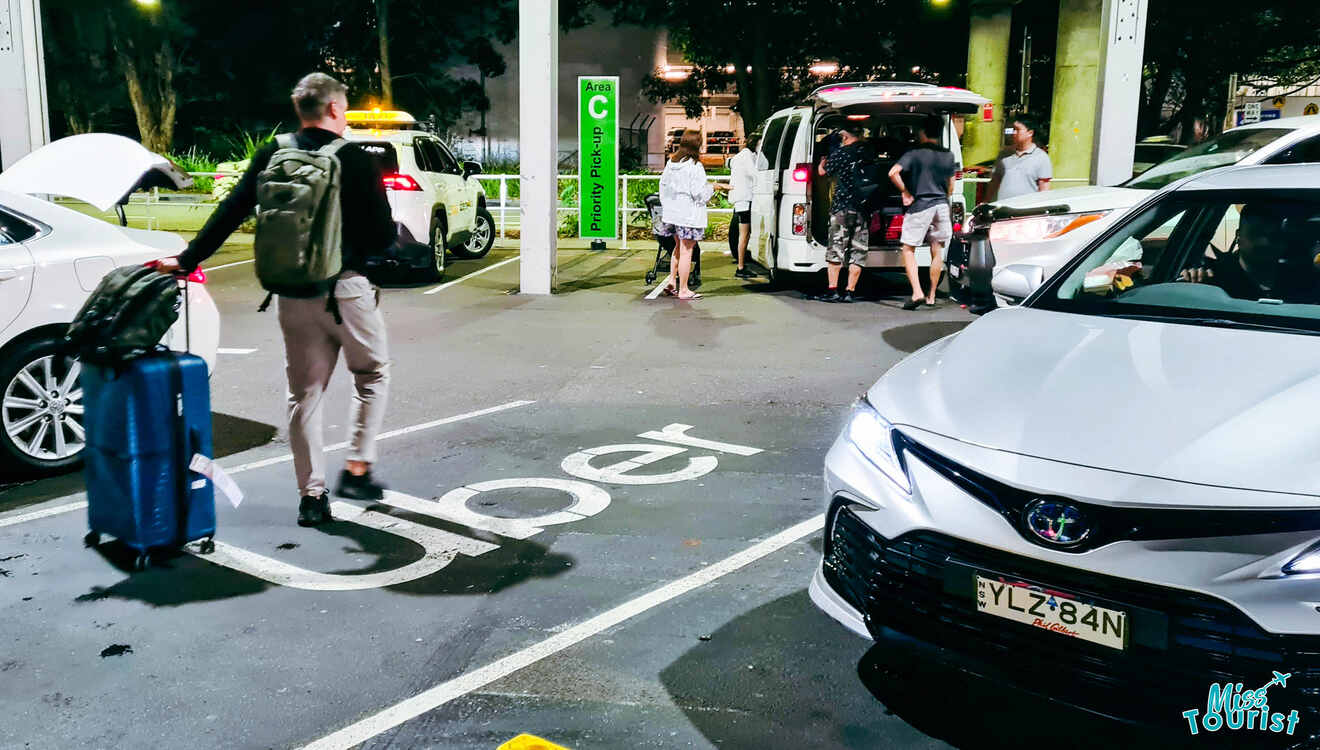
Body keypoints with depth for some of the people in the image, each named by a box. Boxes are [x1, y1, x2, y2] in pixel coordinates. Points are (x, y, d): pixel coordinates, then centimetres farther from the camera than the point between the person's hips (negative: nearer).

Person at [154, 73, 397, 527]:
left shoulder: (271, 158, 3)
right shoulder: (357, 161, -6)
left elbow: (229, 214, 2)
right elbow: (384, 234, -7)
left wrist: (187, 260, 9)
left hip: (294, 296, 4)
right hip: (346, 287, -3)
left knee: (304, 394, 11)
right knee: (373, 375, 17)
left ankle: (311, 495, 12)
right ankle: (357, 470, 11)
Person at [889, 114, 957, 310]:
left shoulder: (914, 154, -8)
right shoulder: (948, 156, 8)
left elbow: (893, 173, -21)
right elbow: (950, 188, 14)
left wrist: (905, 192, -10)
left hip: (919, 205, -5)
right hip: (941, 205, 5)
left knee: (908, 249, 2)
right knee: (936, 251, 12)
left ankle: (917, 293, -13)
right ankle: (931, 296, 19)